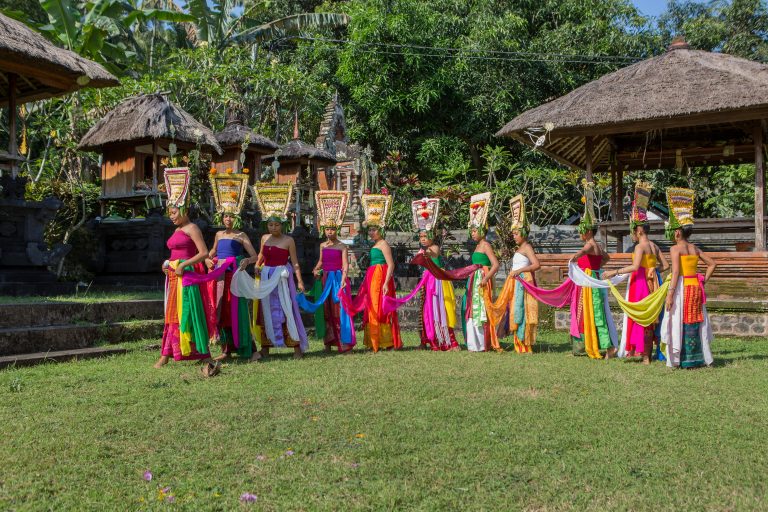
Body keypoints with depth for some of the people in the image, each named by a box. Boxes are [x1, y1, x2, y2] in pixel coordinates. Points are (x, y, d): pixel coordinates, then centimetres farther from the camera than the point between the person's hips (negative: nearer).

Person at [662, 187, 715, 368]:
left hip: (681, 287, -6)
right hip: (695, 287, 6)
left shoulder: (675, 248, -10)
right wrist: (703, 280, 14)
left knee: (680, 323, 0)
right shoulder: (695, 249, 10)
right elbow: (712, 264, 16)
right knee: (694, 323, 12)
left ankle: (678, 360, 3)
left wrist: (670, 294, -19)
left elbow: (675, 272, -18)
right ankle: (697, 359, 18)